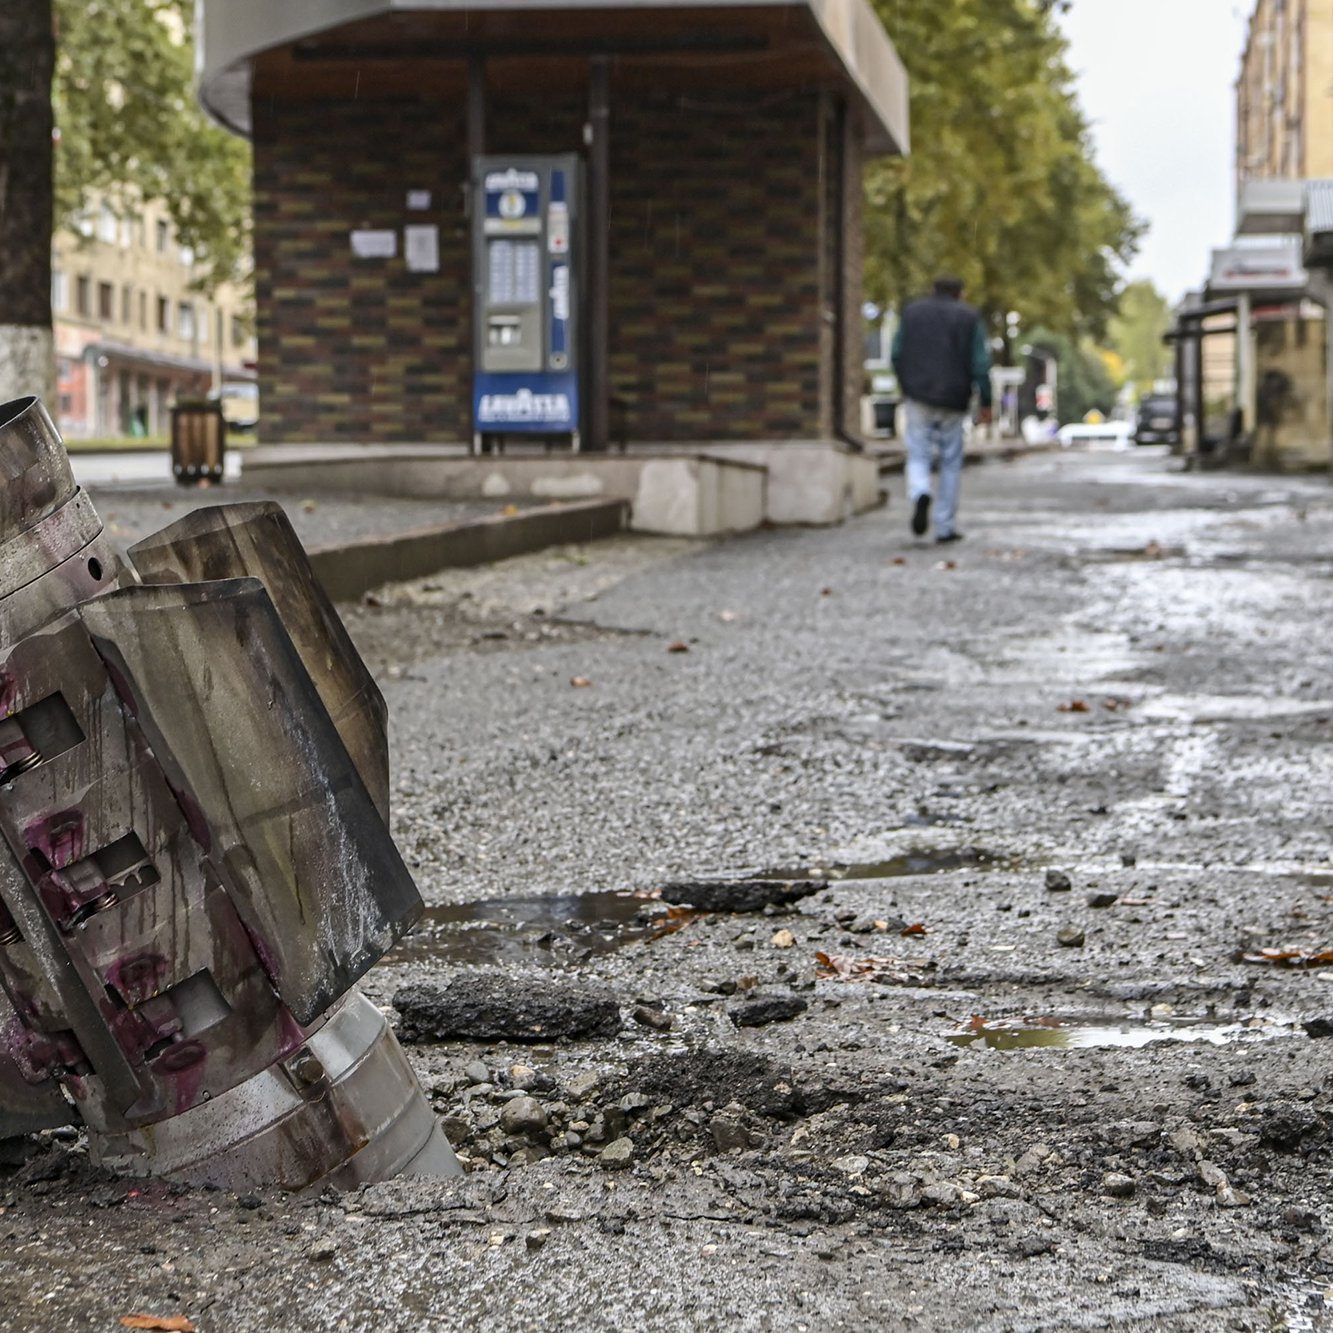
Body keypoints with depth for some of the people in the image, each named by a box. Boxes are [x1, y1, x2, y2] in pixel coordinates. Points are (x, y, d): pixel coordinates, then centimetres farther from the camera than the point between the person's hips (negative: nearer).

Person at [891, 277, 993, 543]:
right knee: (951, 462, 9)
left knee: (918, 457, 4)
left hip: (918, 398, 1)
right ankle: (945, 526, 8)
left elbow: (897, 355, 7)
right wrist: (986, 402, -1)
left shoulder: (912, 312, 9)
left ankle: (919, 494, -29)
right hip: (953, 401, -1)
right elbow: (981, 364, -5)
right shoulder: (969, 317, 3)